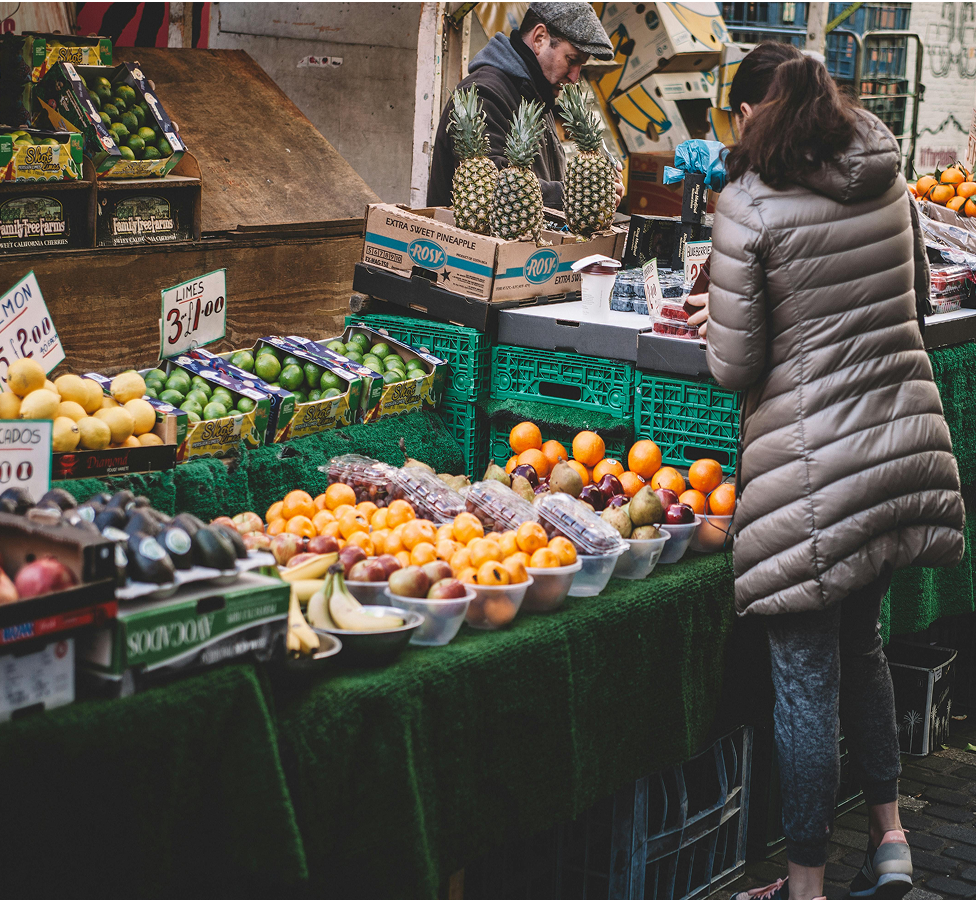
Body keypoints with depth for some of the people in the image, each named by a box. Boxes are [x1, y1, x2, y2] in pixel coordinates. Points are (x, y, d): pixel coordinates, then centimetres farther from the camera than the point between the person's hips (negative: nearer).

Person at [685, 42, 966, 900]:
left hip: (814, 464, -6)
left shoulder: (749, 206, -12)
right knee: (860, 642, 24)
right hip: (907, 441, 7)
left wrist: (718, 318, 9)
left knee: (807, 674, 4)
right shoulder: (888, 181, 6)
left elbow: (736, 366, -11)